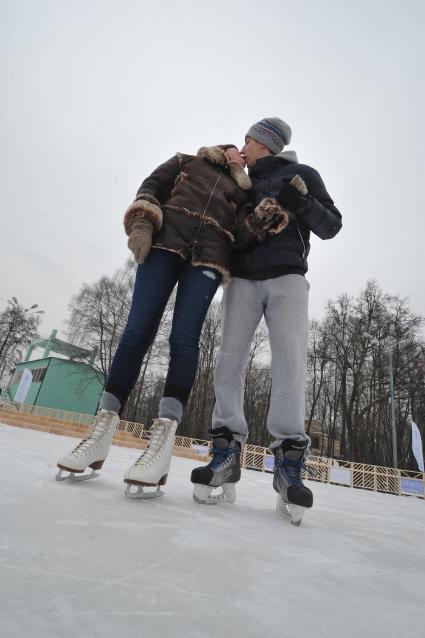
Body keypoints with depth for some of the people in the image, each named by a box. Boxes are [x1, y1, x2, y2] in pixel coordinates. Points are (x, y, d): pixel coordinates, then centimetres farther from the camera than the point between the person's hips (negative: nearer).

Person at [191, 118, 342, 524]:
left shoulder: (302, 175, 16)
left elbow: (331, 226, 8)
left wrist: (301, 202, -10)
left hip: (287, 279, -3)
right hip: (242, 279, 3)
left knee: (290, 361, -17)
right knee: (230, 358, -11)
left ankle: (288, 462, -13)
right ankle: (225, 454, -7)